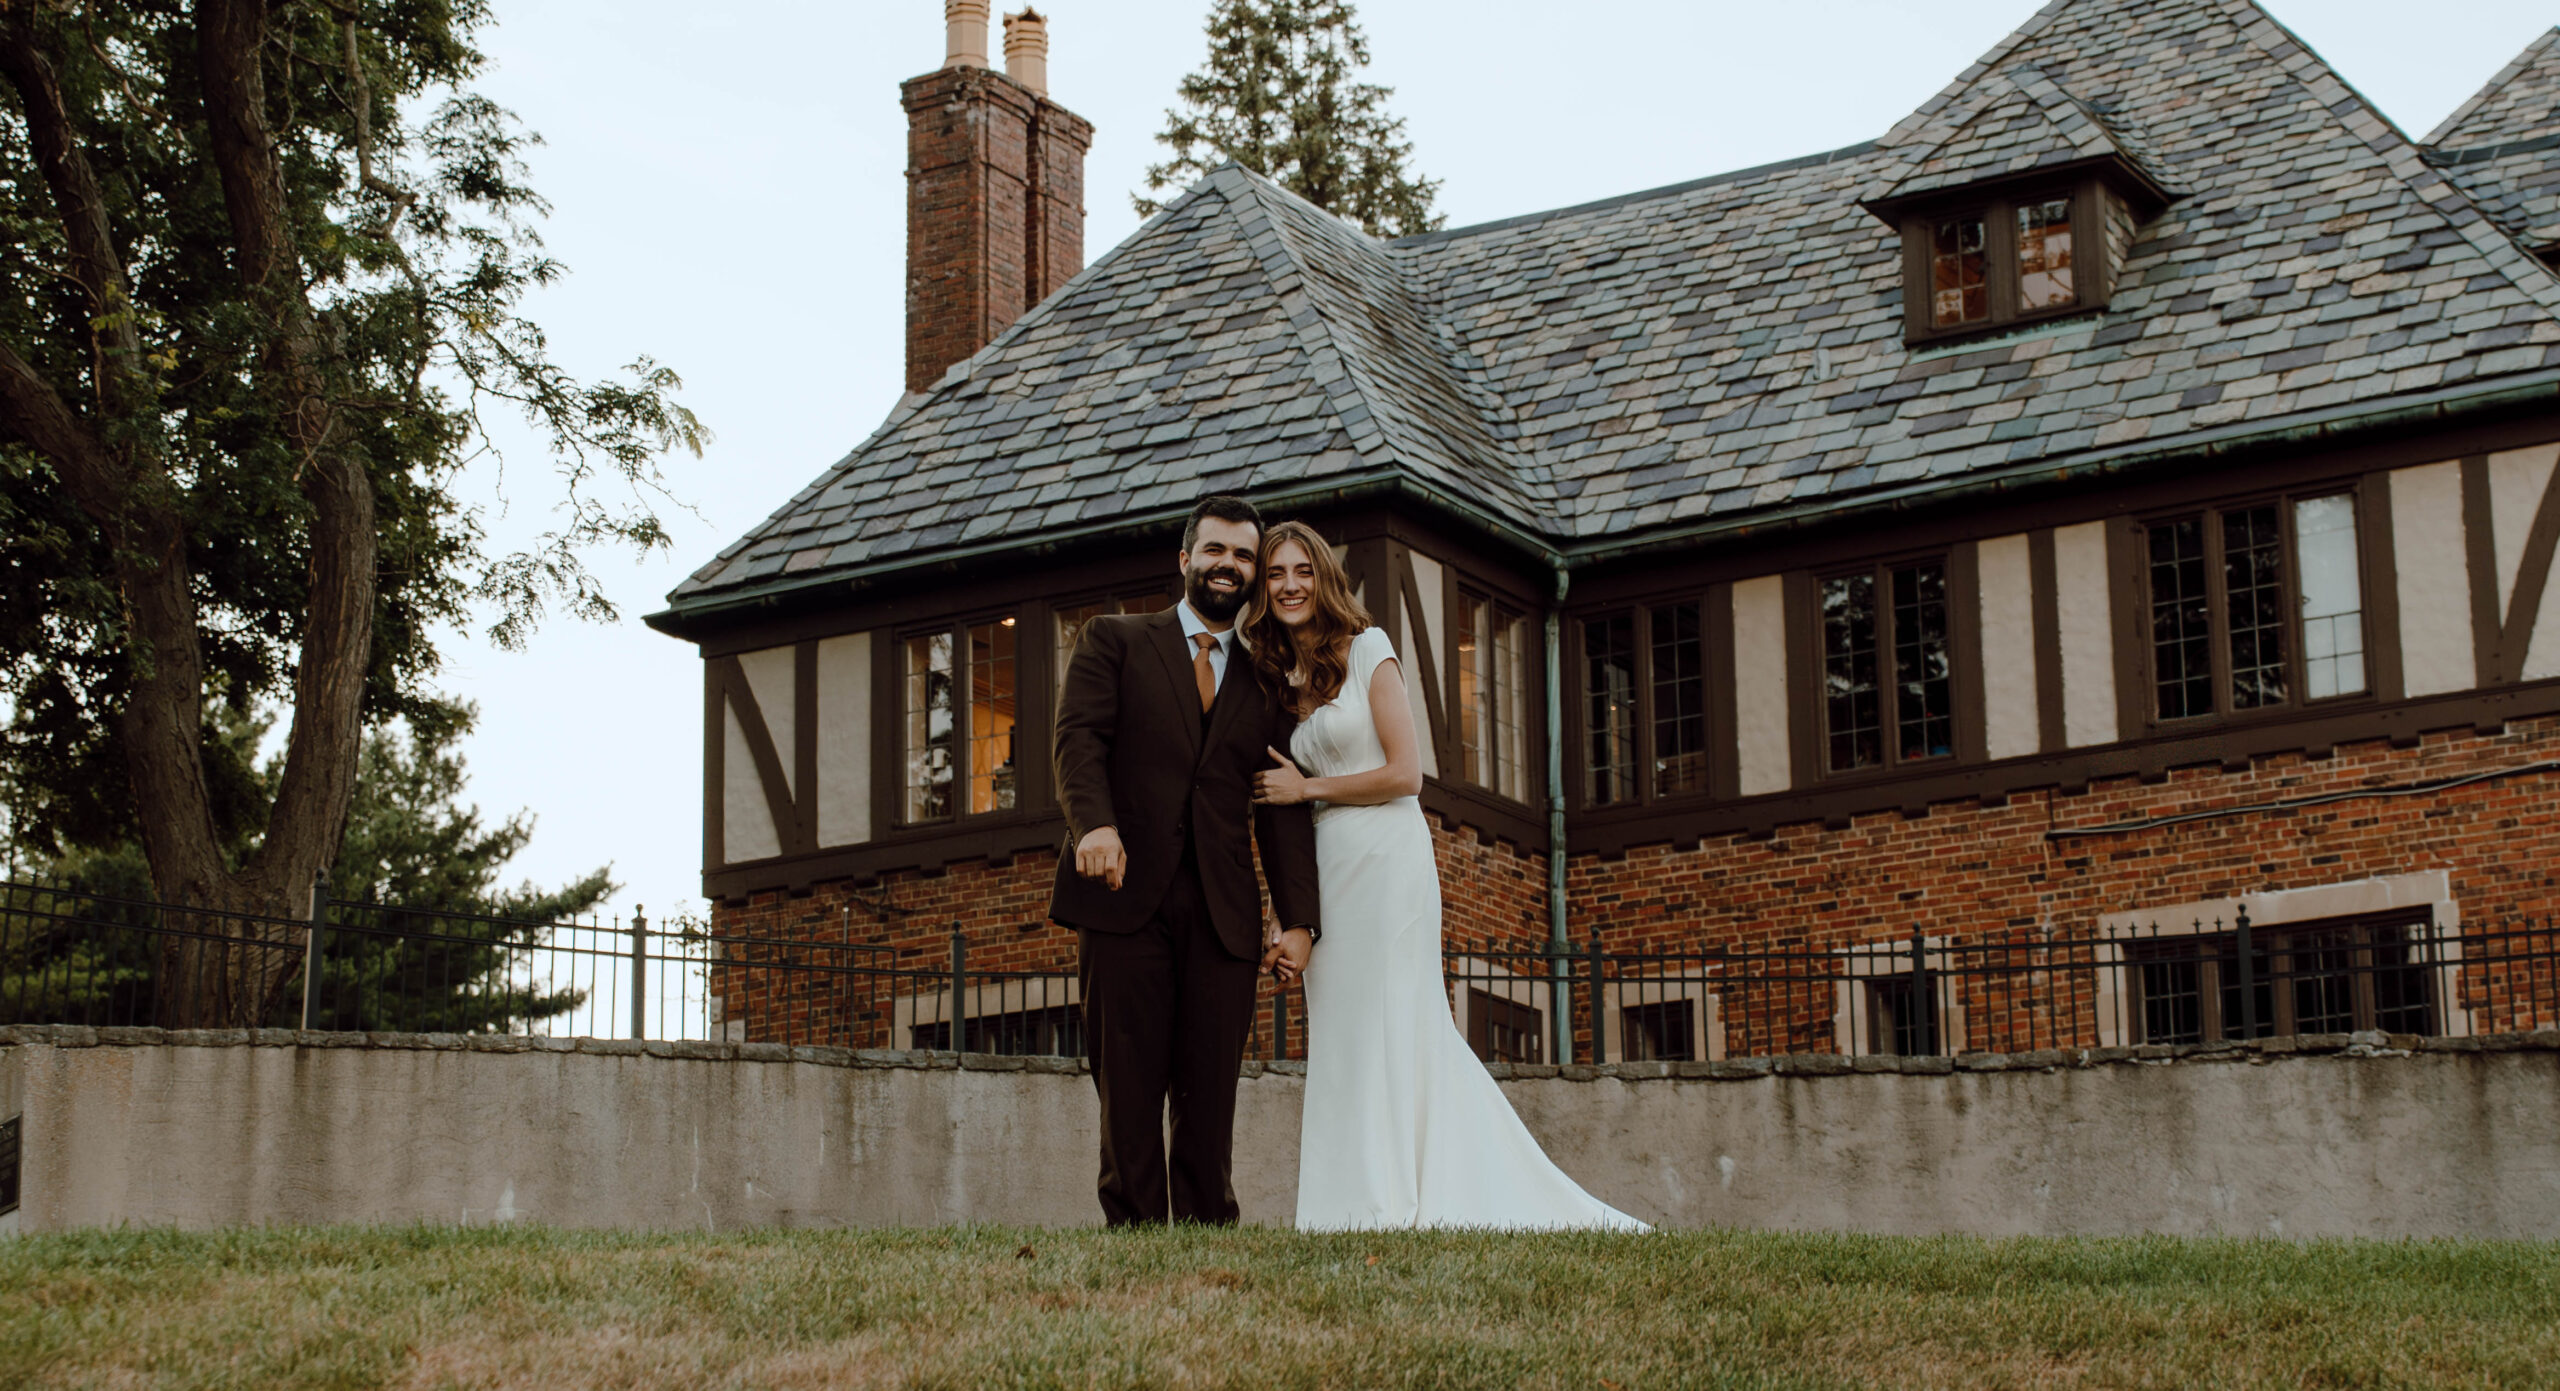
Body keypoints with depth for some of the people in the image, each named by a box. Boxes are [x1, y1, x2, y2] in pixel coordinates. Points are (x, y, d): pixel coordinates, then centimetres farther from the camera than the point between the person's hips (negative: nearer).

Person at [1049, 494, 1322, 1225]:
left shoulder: (1265, 685, 20)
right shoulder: (1114, 642, 14)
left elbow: (1284, 809, 12)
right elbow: (1079, 735, -2)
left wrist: (1298, 919, 0)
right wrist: (1095, 823, -22)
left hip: (1223, 914, 2)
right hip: (1126, 895, -2)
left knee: (1211, 1091, -3)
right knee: (1129, 1083, -5)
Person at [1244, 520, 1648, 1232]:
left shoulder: (1366, 651, -1)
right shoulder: (1277, 682, 16)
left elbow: (1404, 774, -8)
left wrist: (1306, 788, -4)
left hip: (1387, 860, -6)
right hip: (1326, 872, 7)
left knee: (1385, 1026, -7)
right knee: (1340, 1033, 2)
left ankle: (1388, 1202, -5)